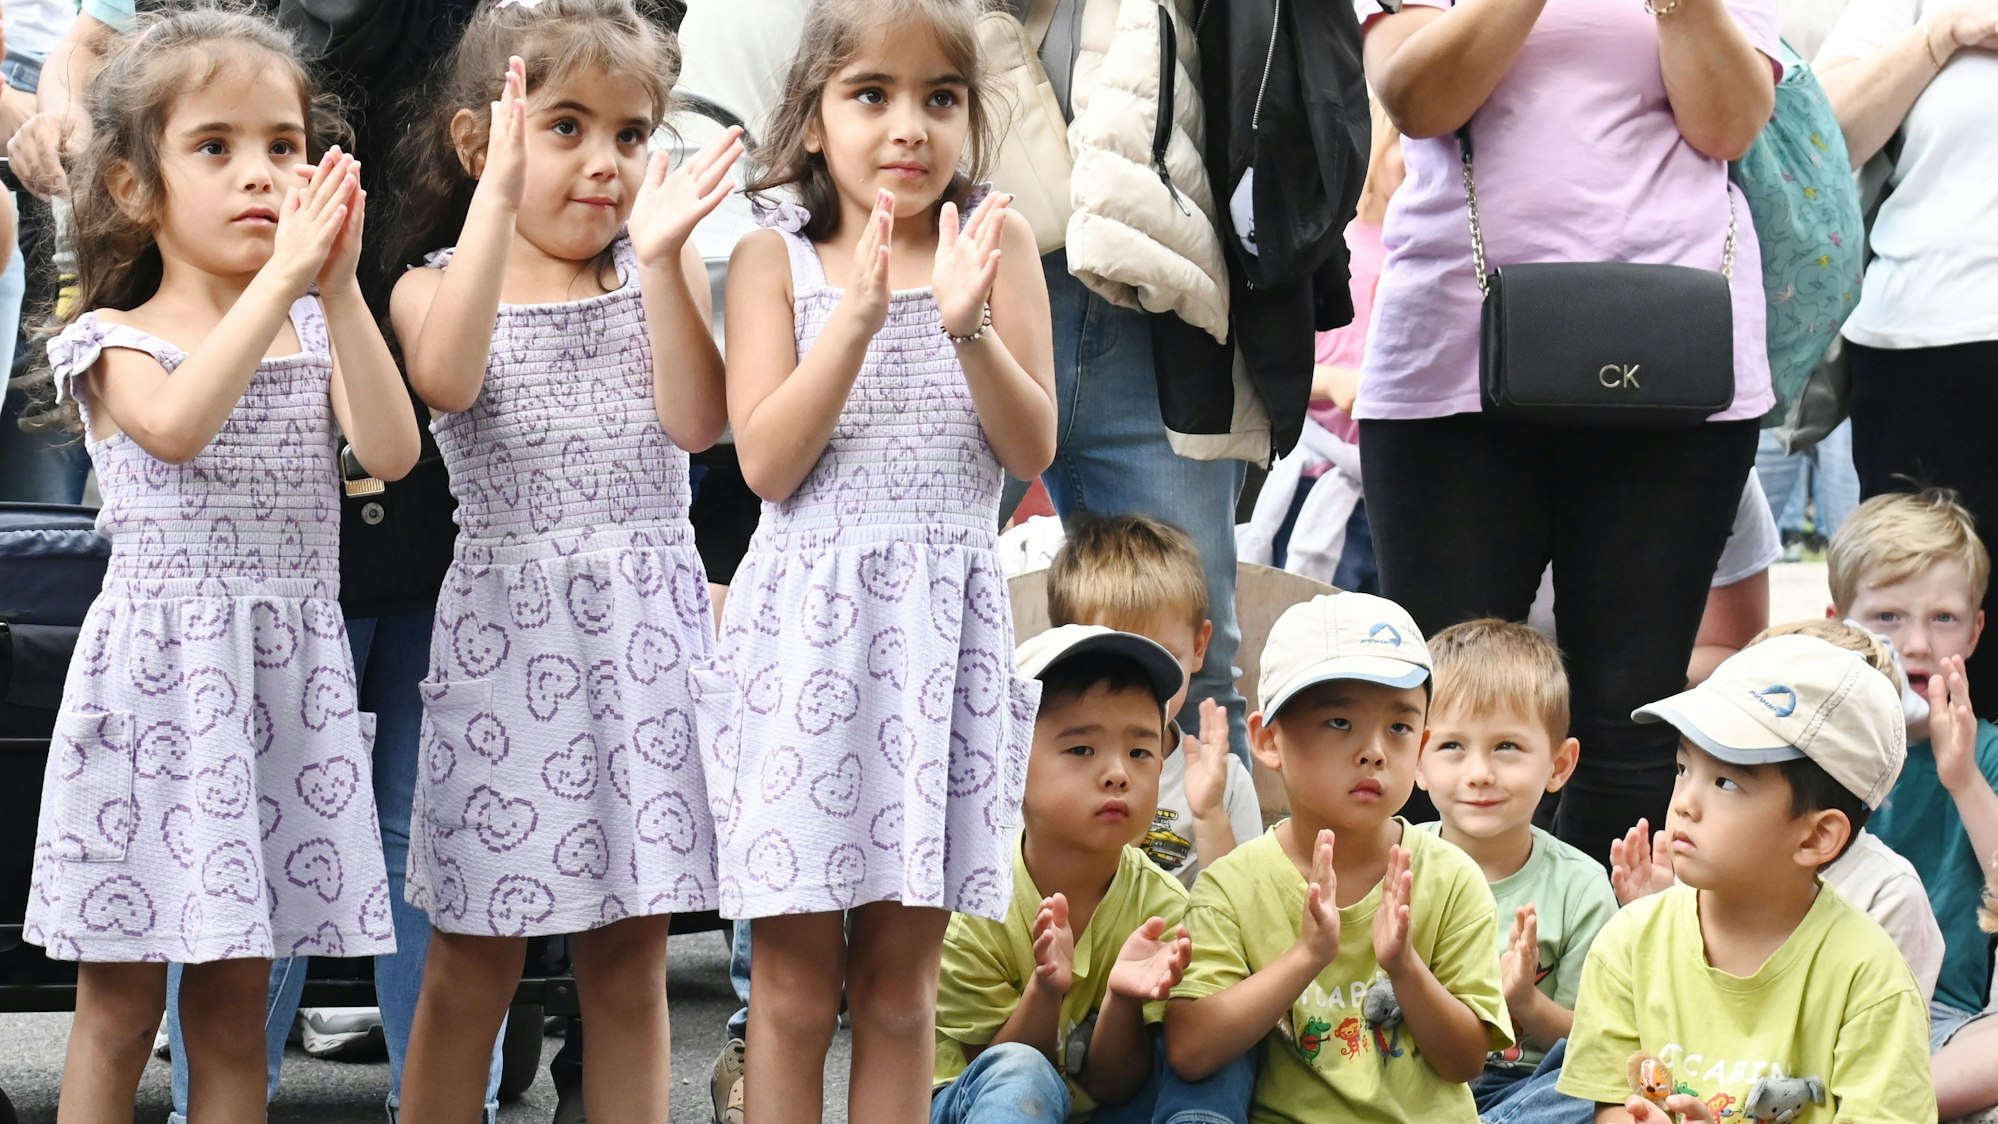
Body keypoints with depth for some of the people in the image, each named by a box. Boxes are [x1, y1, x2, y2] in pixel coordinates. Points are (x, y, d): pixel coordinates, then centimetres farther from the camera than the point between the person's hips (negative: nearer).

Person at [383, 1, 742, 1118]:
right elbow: (447, 377, -20)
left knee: (630, 962, 7)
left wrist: (661, 258, -15)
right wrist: (500, 199, -22)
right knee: (475, 965, 4)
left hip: (649, 630, 1)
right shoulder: (437, 284, 4)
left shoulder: (661, 274, 8)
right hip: (505, 628, -1)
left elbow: (697, 419, -7)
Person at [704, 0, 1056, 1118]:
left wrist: (969, 323, -17)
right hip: (807, 618, -1)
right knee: (797, 983, 2)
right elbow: (768, 462, -7)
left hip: (946, 623, 1)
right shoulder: (776, 257, 2)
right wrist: (859, 314, -17)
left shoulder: (998, 241, 5)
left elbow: (1033, 450, -1)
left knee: (901, 982, 7)